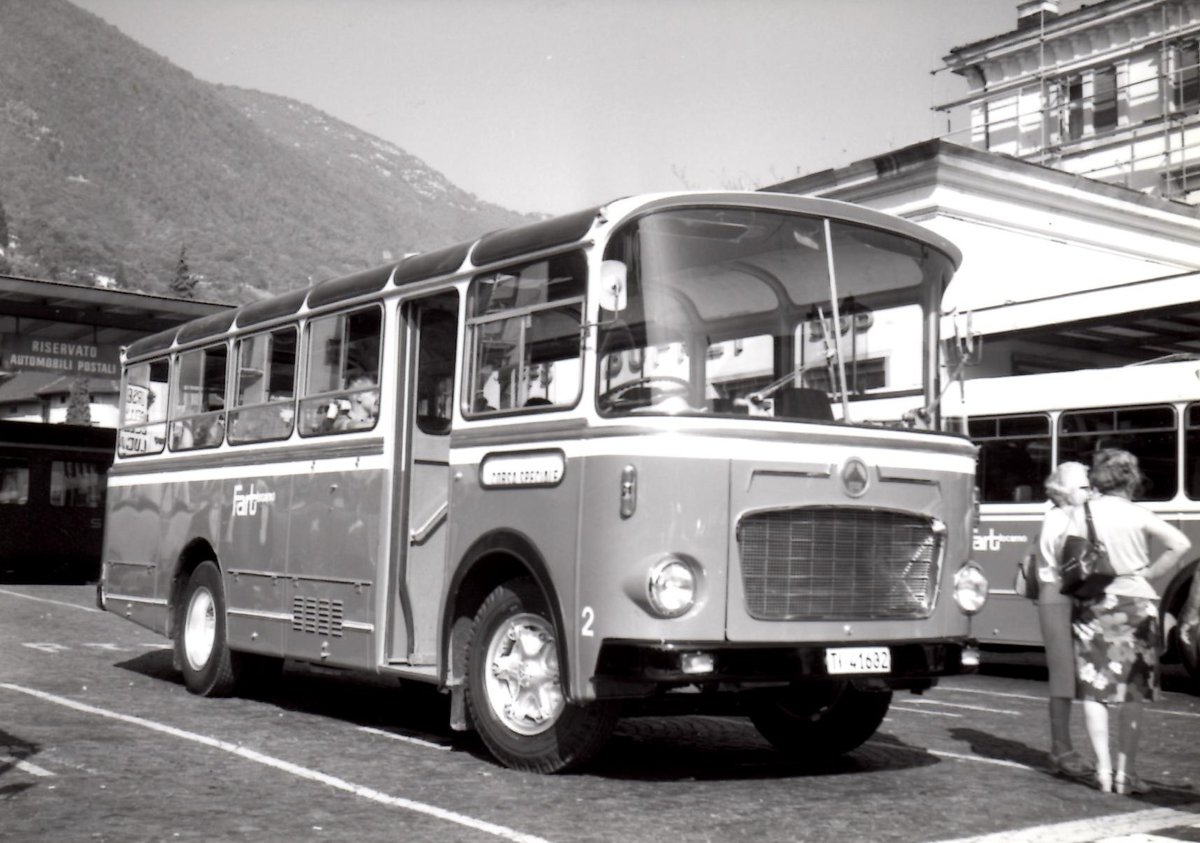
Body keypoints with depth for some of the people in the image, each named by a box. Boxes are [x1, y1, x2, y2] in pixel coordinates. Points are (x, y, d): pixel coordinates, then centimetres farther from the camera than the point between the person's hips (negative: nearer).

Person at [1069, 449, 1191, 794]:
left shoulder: (1082, 513, -1)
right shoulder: (1139, 515, -2)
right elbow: (1180, 544, -13)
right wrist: (1149, 574, -4)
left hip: (1092, 605, 0)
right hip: (1134, 603, 0)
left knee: (1094, 690, 6)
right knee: (1132, 693, 8)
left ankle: (1103, 769, 1)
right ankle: (1125, 772, 7)